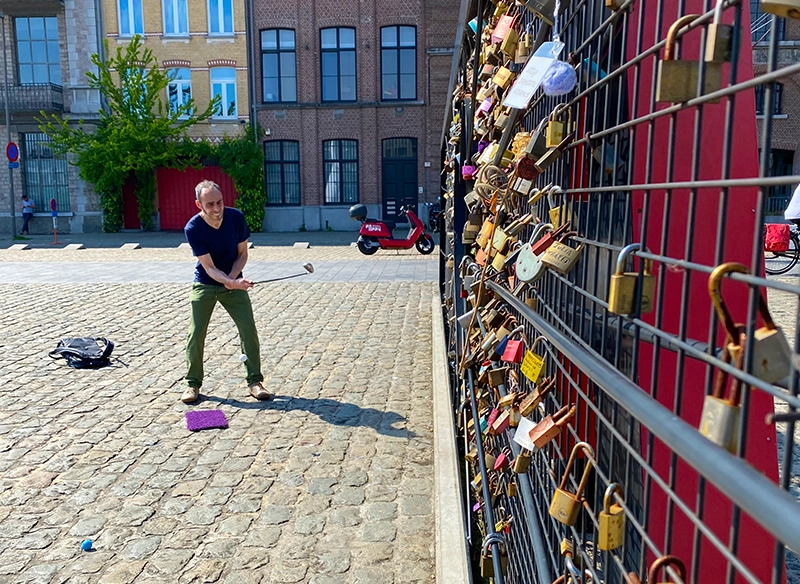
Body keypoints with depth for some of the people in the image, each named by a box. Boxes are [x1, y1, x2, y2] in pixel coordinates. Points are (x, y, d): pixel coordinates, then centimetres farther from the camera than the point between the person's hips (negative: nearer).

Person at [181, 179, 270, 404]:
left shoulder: (236, 217, -15)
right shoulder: (193, 228, -22)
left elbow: (242, 253, -3)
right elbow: (209, 268, -23)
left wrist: (232, 278, -19)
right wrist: (232, 282, -40)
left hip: (233, 283, 2)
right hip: (205, 285, -1)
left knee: (249, 329, -6)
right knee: (196, 333, -4)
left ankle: (254, 381, 7)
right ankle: (193, 383, 14)